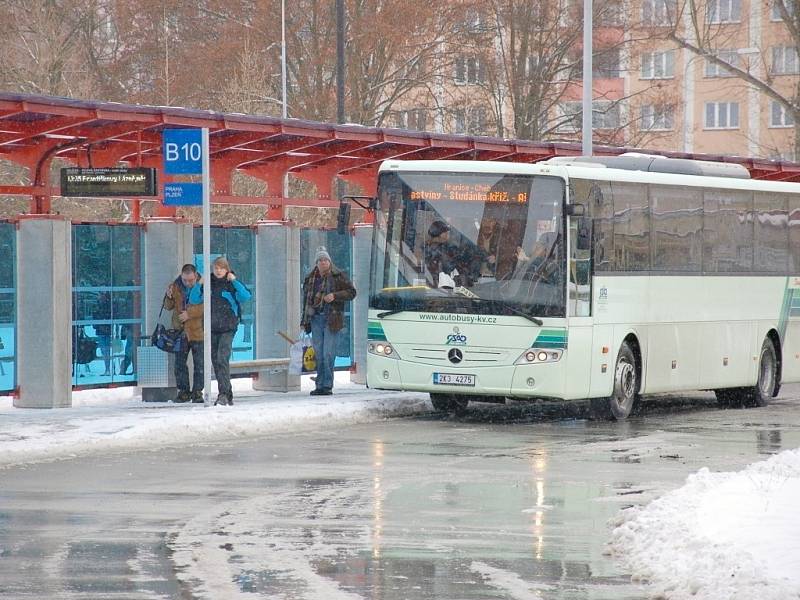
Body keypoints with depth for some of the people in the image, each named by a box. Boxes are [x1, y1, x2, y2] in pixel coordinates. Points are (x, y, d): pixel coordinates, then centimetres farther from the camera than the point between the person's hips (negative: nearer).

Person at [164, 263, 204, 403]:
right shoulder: (175, 286, 3)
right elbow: (168, 307, 9)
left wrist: (190, 313, -21)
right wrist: (169, 297, -12)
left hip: (197, 330, -3)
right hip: (180, 330, 3)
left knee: (199, 363, 2)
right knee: (179, 363, 5)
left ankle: (197, 391, 10)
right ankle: (183, 391, 13)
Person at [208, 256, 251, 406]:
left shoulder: (231, 284, 0)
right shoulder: (209, 283, 9)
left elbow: (246, 296, -14)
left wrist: (234, 281, -18)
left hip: (228, 328, -5)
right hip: (212, 328, 5)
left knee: (223, 359, -18)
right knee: (215, 361, 8)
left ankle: (224, 394, -22)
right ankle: (227, 395, 18)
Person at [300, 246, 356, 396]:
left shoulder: (338, 276, 0)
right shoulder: (311, 279, 13)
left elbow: (351, 292, 1)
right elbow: (306, 299, 21)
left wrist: (335, 296, -14)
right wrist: (304, 321, 19)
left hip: (331, 319, -4)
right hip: (316, 319, 4)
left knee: (328, 354, -8)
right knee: (318, 354, 4)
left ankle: (327, 386, -6)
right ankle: (320, 386, 8)